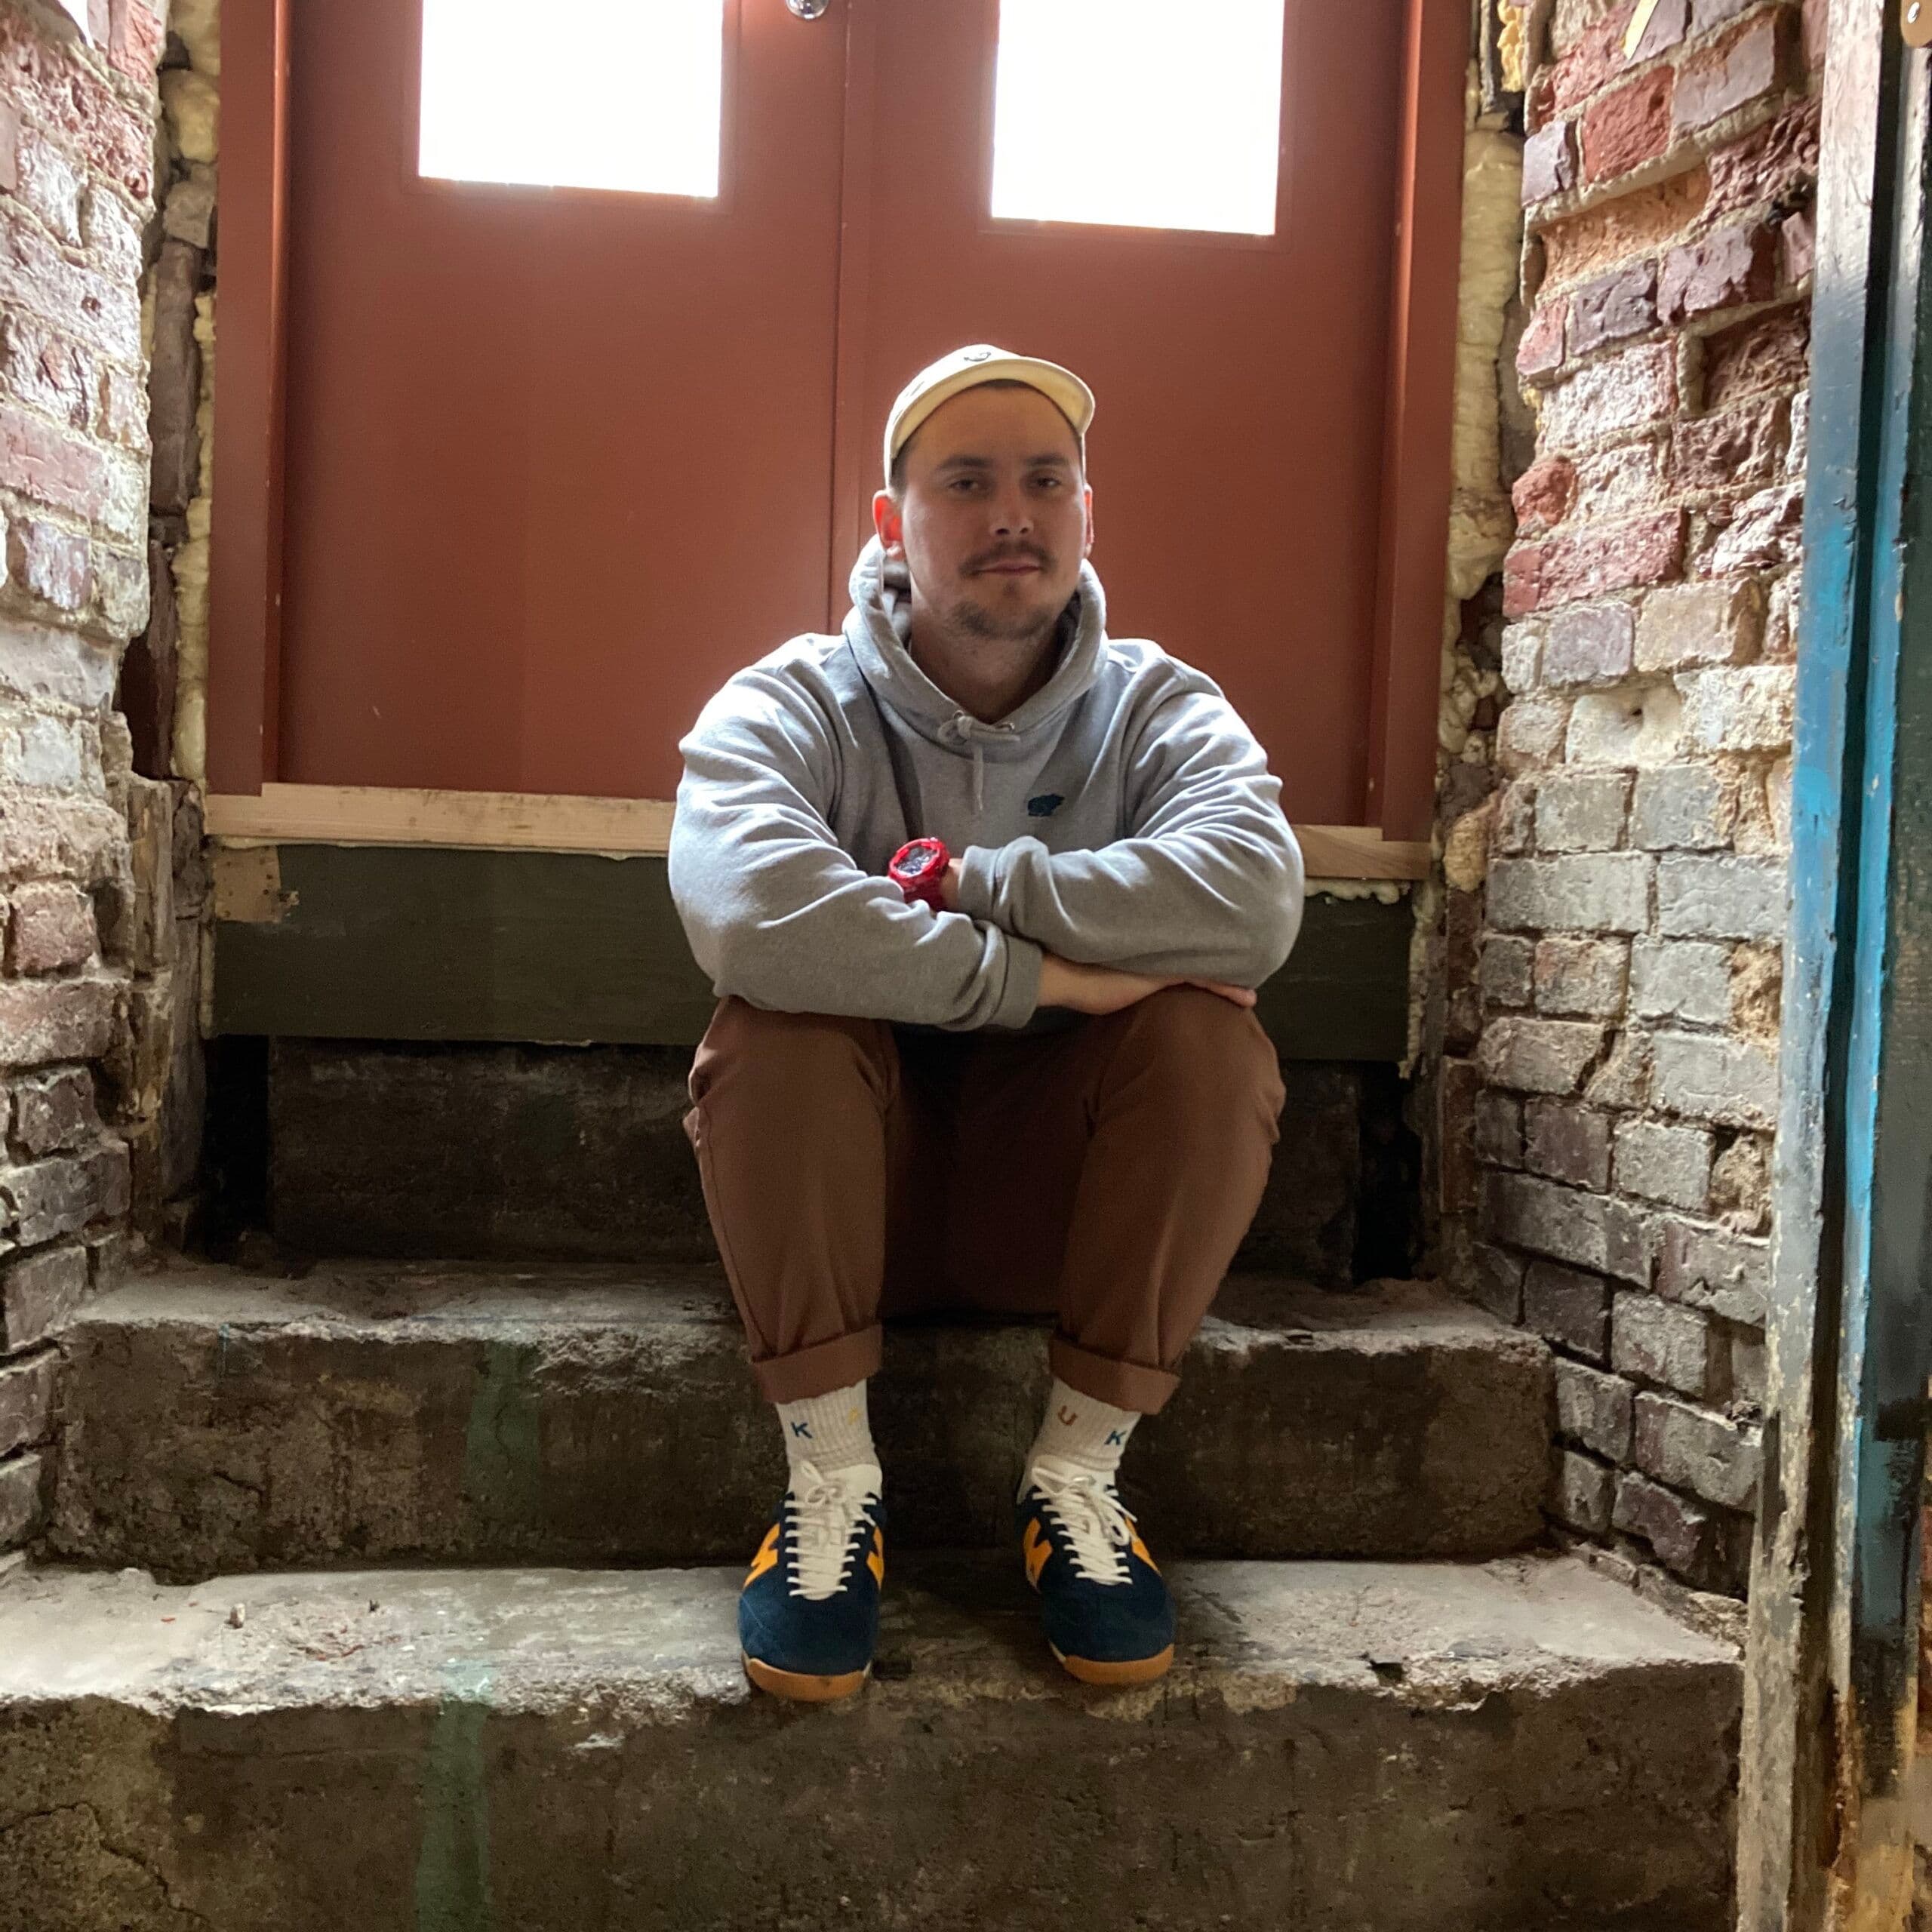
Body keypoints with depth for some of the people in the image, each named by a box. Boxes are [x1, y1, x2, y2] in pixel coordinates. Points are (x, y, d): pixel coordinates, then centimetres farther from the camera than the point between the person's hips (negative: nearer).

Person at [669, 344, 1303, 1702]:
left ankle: (1080, 1467, -12)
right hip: (850, 1189, -1)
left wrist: (973, 883, -24)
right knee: (778, 1018, -29)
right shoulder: (798, 701, -7)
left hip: (1061, 1194, 2)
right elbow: (743, 905, -32)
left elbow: (1253, 900, -26)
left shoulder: (1160, 709, -2)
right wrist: (1034, 975, -30)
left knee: (1211, 1031, -25)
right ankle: (832, 1474, -16)